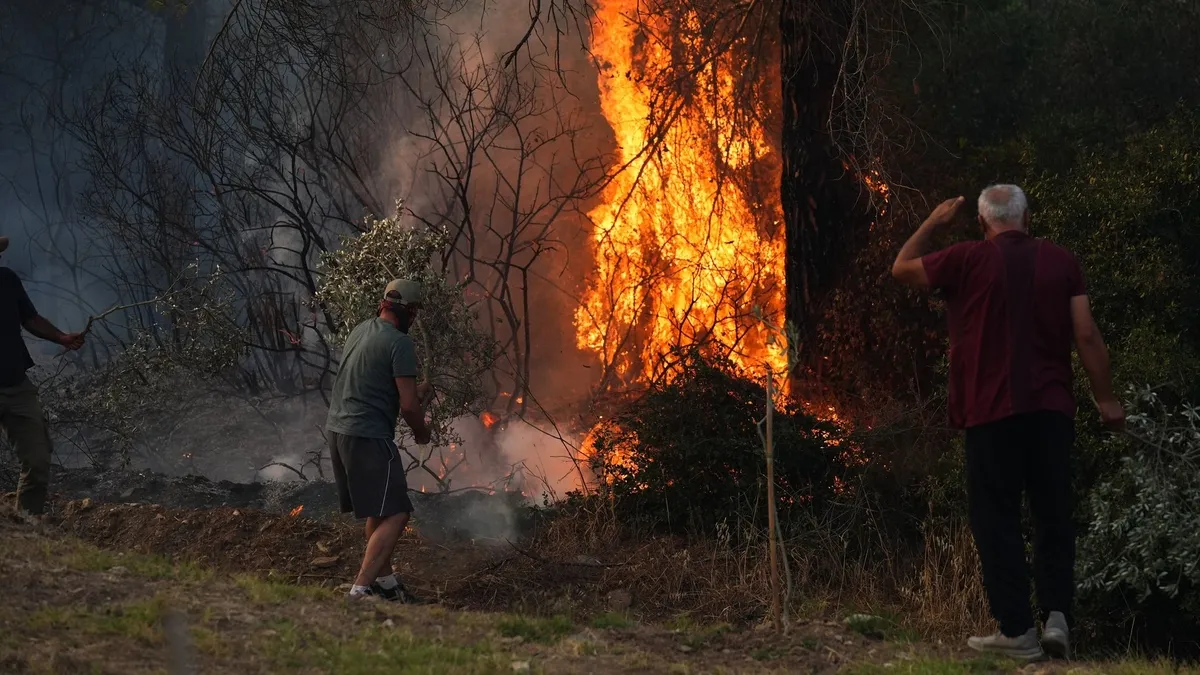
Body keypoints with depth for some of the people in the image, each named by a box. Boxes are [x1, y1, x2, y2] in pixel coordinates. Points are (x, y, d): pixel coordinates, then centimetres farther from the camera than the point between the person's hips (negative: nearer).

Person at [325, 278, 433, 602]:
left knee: (379, 510, 21)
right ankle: (360, 590, -16)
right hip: (368, 436, -9)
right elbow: (408, 406, -15)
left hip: (336, 428, 9)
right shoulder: (400, 344, -13)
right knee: (395, 515, -8)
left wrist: (415, 392, 26)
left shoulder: (360, 330, 12)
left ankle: (385, 581, 28)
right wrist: (421, 431, 5)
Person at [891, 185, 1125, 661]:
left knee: (996, 518, 2)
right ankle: (1057, 613, -3)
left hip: (992, 409, -3)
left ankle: (1018, 631, -1)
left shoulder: (968, 259, -3)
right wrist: (1106, 398, 8)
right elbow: (1087, 335, 2)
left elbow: (901, 269, 13)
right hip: (1051, 407, 3)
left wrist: (934, 222, 24)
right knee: (1053, 515, 10)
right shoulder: (1060, 262, 4)